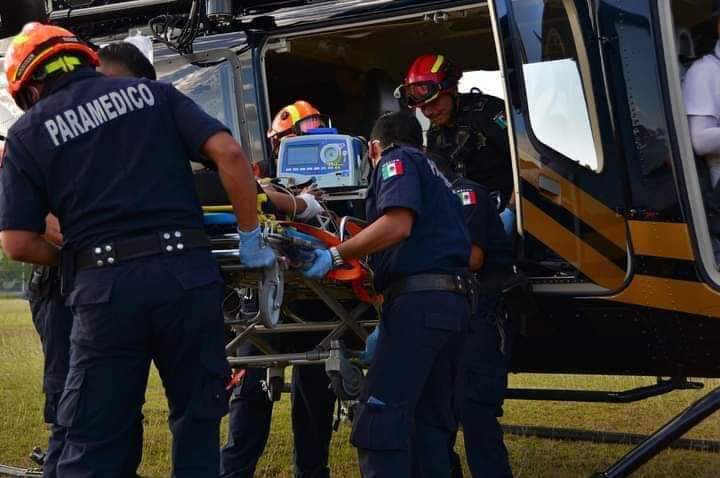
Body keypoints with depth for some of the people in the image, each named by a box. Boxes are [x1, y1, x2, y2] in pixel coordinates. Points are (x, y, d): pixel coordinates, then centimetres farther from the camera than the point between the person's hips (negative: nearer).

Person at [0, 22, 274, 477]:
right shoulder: (152, 92, 13)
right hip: (187, 273, 2)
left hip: (106, 287, -1)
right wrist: (250, 237, 7)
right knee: (197, 419, 15)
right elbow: (228, 151, 0)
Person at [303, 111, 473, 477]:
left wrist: (335, 256, -12)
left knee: (379, 416, -13)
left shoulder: (396, 160, 5)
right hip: (452, 301, 9)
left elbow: (398, 224, -15)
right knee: (431, 420, 10)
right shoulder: (434, 173, 31)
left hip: (419, 297, -9)